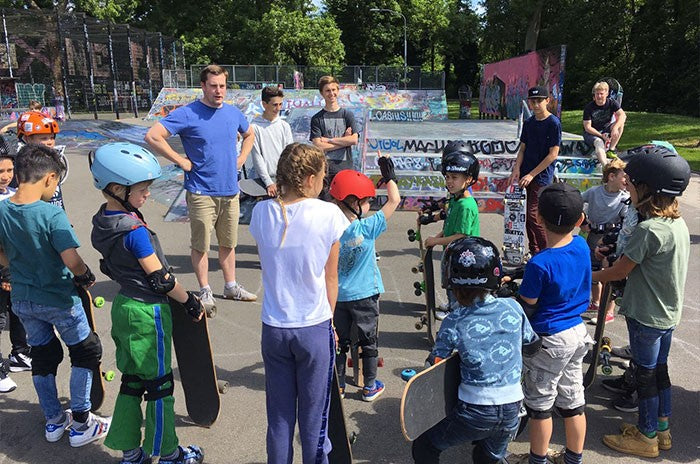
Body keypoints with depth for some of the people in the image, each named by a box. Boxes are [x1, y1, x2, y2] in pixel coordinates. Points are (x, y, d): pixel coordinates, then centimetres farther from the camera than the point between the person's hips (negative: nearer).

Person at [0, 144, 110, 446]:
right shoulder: (51, 214, -25)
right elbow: (72, 262, -30)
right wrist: (87, 275, -10)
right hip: (59, 300, -6)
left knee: (42, 356, 21)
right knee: (86, 352, 13)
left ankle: (53, 421, 34)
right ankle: (80, 425, 18)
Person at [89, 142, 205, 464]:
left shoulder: (102, 221, 1)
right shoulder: (135, 230, -25)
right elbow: (161, 279, -20)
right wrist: (191, 302, -8)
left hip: (123, 305, 8)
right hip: (148, 312, -8)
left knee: (132, 380, 18)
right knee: (159, 386, 7)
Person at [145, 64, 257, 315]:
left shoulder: (233, 113, 6)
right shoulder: (187, 114, -11)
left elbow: (249, 135, 27)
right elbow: (152, 136, -17)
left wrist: (241, 159, 11)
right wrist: (182, 161, -15)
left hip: (230, 191, 5)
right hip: (201, 193, -5)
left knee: (228, 242, 16)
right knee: (200, 245, 5)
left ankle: (231, 286, 31)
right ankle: (205, 292, 20)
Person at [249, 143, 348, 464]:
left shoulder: (261, 212, -4)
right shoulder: (328, 214, -12)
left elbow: (267, 267, 8)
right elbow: (330, 278, -3)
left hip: (274, 328, 3)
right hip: (315, 328, -3)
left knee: (279, 415, 17)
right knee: (314, 416, 13)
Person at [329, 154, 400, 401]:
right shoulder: (368, 228, -19)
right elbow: (394, 200, -12)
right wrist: (389, 175, 0)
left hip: (337, 296, 3)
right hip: (364, 296, -3)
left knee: (340, 342, 16)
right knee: (369, 342, 15)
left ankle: (338, 386, 26)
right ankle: (370, 387, 27)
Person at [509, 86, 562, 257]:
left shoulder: (553, 123, -10)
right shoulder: (528, 123, 9)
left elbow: (553, 154, -13)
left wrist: (531, 174, -14)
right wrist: (517, 169, -4)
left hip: (542, 177, -6)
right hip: (526, 175, 6)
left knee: (533, 215, -12)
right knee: (528, 216, 11)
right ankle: (534, 252, 23)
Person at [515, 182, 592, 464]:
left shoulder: (539, 264, -27)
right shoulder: (582, 246, -7)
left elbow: (527, 308, -17)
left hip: (549, 340, -7)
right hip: (578, 333, 7)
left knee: (539, 402, 11)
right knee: (572, 399, 20)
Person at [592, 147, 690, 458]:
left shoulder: (648, 230, -27)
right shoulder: (679, 223, 1)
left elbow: (620, 271, -18)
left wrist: (591, 276, -2)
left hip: (646, 316, -8)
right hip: (669, 312, 8)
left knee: (646, 374, 6)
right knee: (660, 369, 20)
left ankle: (646, 438, 21)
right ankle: (661, 429, 34)